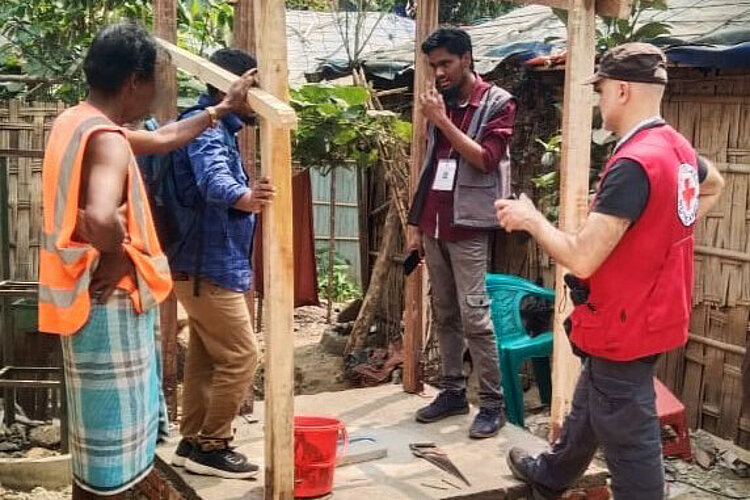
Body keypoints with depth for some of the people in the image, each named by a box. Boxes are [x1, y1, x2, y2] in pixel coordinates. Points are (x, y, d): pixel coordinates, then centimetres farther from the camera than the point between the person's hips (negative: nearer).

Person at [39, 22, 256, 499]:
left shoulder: (77, 121, 10)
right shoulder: (106, 139, -21)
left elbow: (162, 139, 24)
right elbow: (100, 218, -41)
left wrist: (224, 107, 30)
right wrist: (117, 257, -20)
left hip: (96, 304, 10)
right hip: (109, 306, -10)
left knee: (97, 441, 23)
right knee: (110, 457, 3)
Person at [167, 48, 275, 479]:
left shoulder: (220, 129, 13)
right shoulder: (207, 130, -20)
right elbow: (213, 179, -42)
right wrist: (242, 197, -61)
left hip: (209, 266, 10)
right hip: (210, 268, -10)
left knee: (206, 359, 15)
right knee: (241, 357, -5)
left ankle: (193, 443, 25)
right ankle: (211, 447, 6)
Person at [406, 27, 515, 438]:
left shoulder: (497, 103, -3)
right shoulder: (441, 104, 14)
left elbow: (485, 159, -15)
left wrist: (443, 121, -17)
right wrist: (415, 224, 15)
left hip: (467, 226, -6)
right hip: (434, 225, 6)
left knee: (474, 316, -8)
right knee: (444, 314, 10)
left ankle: (493, 403, 1)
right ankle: (453, 392, 20)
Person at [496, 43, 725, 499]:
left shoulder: (633, 164, -28)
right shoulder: (678, 148, 3)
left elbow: (581, 258, -29)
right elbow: (714, 186, 26)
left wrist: (530, 218, -13)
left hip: (625, 326, -10)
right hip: (652, 315, 10)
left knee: (629, 440, 5)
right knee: (590, 402, 28)